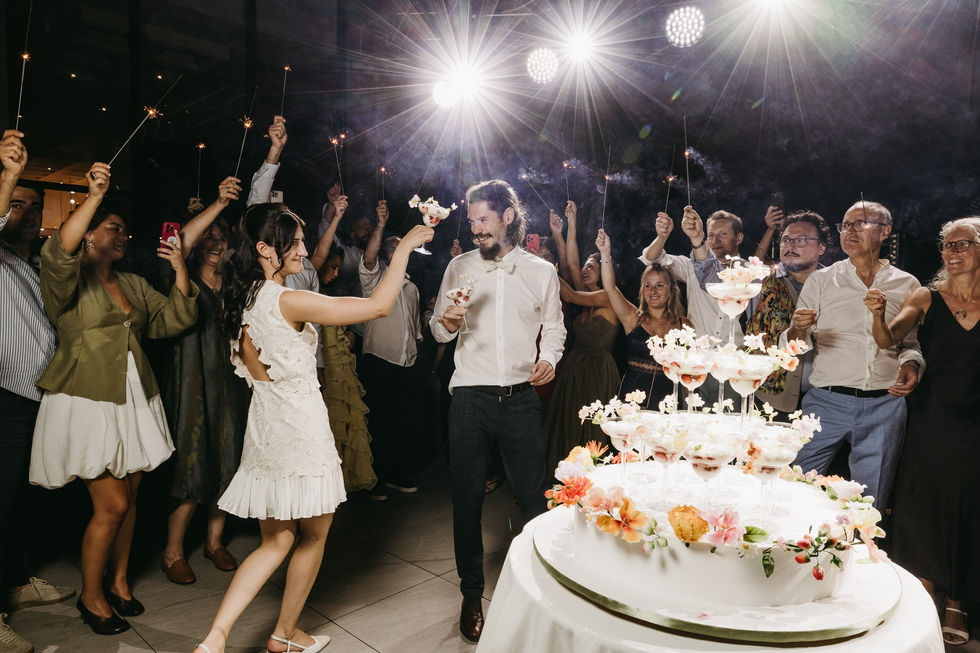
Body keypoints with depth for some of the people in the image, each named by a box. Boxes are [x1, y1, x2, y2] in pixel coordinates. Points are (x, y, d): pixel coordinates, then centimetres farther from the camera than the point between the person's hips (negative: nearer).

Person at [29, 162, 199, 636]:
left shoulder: (134, 285, 15)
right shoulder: (70, 279, -4)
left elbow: (174, 320, 8)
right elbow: (59, 251, -27)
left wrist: (180, 270, -4)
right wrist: (94, 196, -33)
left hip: (133, 402, 6)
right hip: (87, 403, -6)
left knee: (129, 498, 12)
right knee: (112, 504, -4)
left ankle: (117, 581, 31)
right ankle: (90, 594, 18)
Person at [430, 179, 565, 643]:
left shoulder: (541, 271, 6)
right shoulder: (460, 267, 7)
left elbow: (553, 325, 13)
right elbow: (437, 329, 10)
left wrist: (549, 358, -6)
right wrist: (447, 323, -12)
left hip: (521, 397, 0)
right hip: (470, 396, 1)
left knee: (534, 496, 4)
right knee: (467, 498, 8)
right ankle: (471, 595, 26)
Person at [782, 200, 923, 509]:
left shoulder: (907, 285, 10)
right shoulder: (820, 280, 5)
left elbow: (911, 342, 19)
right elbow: (792, 348, 2)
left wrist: (910, 364, -3)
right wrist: (798, 330, -21)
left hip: (885, 406, 1)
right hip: (827, 402, -1)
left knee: (871, 505, 8)